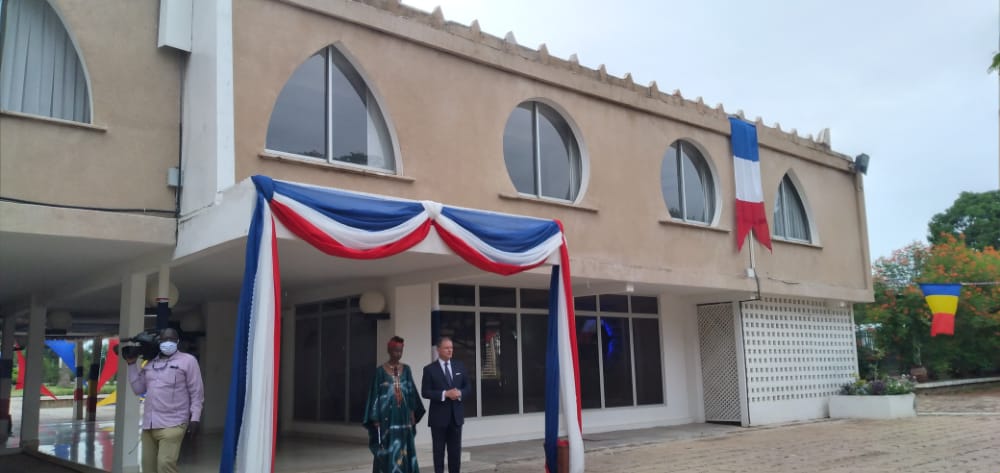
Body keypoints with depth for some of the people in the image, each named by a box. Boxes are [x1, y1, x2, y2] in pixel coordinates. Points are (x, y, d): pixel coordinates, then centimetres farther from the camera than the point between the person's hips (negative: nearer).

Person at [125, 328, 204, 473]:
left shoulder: (188, 361, 1)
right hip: (148, 425, 6)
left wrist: (195, 418, -9)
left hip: (172, 425, -6)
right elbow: (139, 389, 15)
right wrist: (132, 364, 12)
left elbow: (196, 393, -2)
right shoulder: (150, 363, 17)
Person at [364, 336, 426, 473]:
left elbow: (411, 392, 11)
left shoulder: (406, 369, 8)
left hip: (403, 416, 4)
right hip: (387, 417, -4)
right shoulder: (380, 370, -4)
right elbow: (375, 394, -4)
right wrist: (375, 419, -7)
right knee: (387, 451, -2)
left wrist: (412, 412, 5)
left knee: (404, 451, 5)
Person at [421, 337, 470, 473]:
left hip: (456, 415, 4)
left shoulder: (459, 366, 8)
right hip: (439, 416, -4)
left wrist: (460, 393, -12)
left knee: (456, 450, 9)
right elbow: (425, 392, -10)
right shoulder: (430, 369, -5)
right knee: (439, 450, 5)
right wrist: (445, 394, -20)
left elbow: (468, 388, 10)